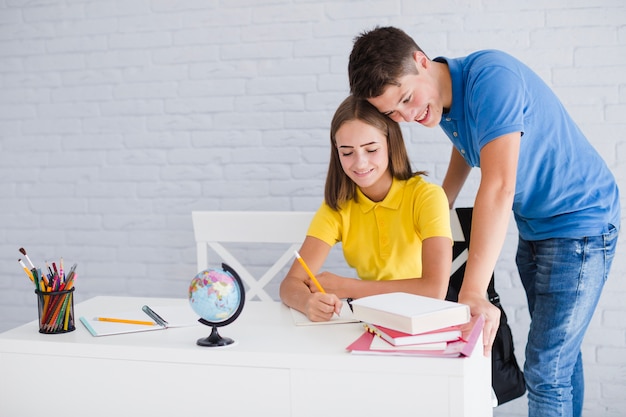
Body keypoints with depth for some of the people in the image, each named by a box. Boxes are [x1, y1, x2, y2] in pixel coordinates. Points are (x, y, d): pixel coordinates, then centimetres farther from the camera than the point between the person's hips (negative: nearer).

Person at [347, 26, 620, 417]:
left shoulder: (491, 77, -28)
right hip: (534, 228, 9)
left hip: (580, 223, -9)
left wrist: (472, 292, -40)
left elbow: (499, 186, -37)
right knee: (561, 352, 18)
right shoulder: (443, 104, 1)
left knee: (546, 370, -9)